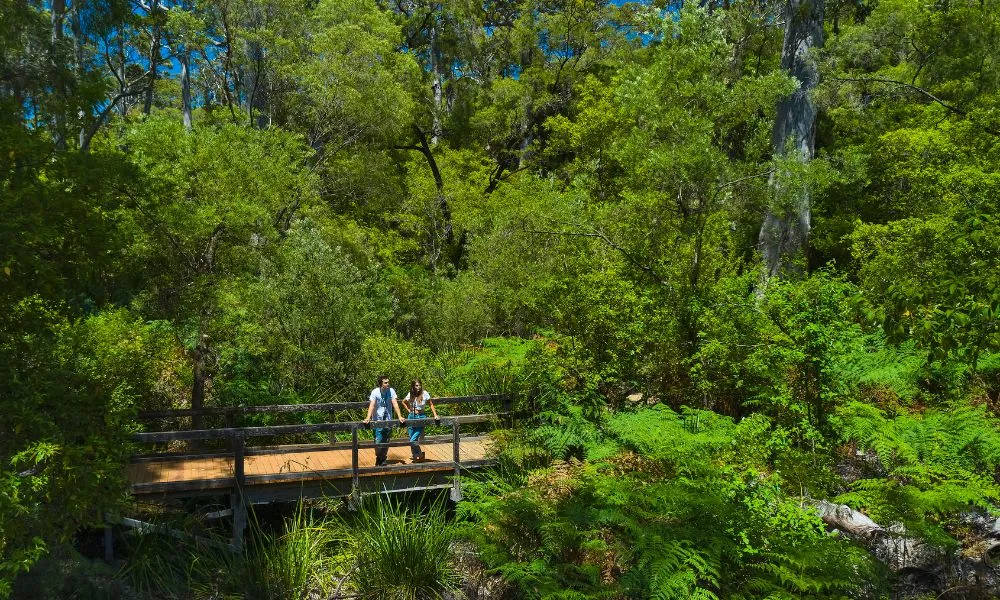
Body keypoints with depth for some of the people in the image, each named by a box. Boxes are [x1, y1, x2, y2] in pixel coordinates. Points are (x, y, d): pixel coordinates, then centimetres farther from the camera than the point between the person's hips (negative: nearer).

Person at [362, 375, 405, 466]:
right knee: (378, 441, -4)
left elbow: (395, 404, -9)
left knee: (386, 441, 9)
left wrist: (399, 416, -18)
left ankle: (383, 459, 25)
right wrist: (368, 418, -35)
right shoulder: (375, 392, -13)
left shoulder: (391, 391, -6)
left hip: (388, 420, 3)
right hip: (378, 420, -3)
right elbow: (372, 405, -22)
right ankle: (378, 458, 20)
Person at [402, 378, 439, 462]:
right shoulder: (410, 395, -2)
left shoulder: (425, 394, -10)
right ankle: (415, 457, 25)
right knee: (411, 440, 7)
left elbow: (431, 404, 1)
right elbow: (403, 402, 18)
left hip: (421, 417, -3)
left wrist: (435, 415, -6)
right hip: (411, 417, 3)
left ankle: (420, 454, 13)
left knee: (413, 440, -12)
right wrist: (408, 410, 6)